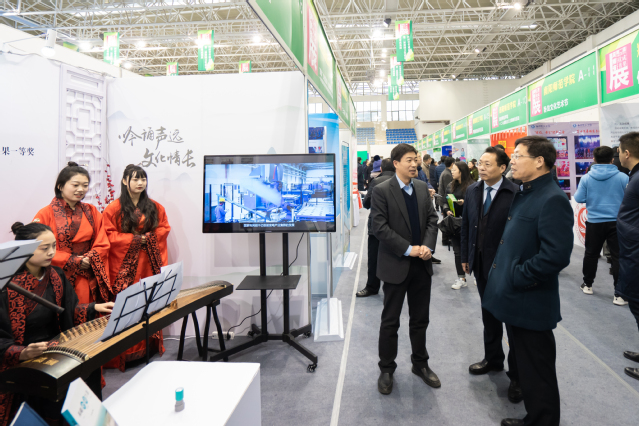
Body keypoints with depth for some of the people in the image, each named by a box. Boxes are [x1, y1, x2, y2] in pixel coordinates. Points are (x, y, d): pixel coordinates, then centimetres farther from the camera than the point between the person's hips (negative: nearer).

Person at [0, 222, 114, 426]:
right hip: (21, 363, -6)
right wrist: (23, 353, -34)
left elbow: (69, 312, 14)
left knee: (87, 368, -15)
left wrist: (94, 308, -2)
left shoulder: (56, 276, 2)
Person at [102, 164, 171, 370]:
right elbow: (109, 235, -4)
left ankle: (150, 346, 13)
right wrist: (134, 239, -11)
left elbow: (164, 228, 13)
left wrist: (148, 237, -3)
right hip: (125, 264, -3)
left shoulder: (155, 207, 12)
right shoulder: (114, 208, 0)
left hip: (149, 263, 3)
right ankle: (125, 351, 4)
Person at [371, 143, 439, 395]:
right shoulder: (382, 191, -10)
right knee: (390, 321, 8)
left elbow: (432, 219, 5)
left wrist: (428, 246, -12)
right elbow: (379, 227, -16)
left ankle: (420, 364, 34)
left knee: (420, 319, 16)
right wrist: (408, 249, -19)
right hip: (396, 265, -5)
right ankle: (386, 370, 25)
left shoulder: (422, 188, 7)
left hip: (421, 264, 5)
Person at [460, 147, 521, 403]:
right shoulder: (472, 191, 3)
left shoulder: (515, 194, -16)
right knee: (489, 314, 20)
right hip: (481, 264, 6)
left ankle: (517, 375, 20)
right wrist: (465, 256, 10)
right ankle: (493, 359, 39)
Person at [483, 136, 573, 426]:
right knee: (522, 360, 23)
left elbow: (556, 255, -28)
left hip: (531, 303, -10)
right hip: (515, 299, 10)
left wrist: (517, 277, -20)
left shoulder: (552, 200, -20)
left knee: (536, 371, 7)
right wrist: (502, 271, 11)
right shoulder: (524, 194, 11)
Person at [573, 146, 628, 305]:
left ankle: (588, 284, 30)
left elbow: (579, 198, -1)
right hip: (616, 222, -1)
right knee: (618, 256, 3)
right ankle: (619, 294, 2)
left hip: (594, 222, 1)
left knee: (591, 254, 17)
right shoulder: (623, 177, -8)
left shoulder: (586, 178, -6)